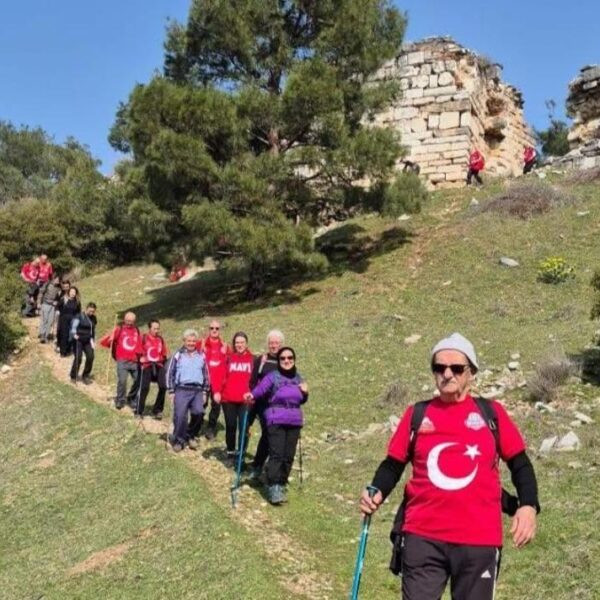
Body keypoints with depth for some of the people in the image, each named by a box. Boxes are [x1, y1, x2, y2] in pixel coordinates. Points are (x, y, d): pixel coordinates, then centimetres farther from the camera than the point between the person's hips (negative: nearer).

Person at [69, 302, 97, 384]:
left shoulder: (93, 318, 9)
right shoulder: (79, 316, -10)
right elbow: (73, 326, -15)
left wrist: (93, 340, 14)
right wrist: (74, 334, -33)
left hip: (87, 341, 6)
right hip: (78, 340, -5)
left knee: (90, 356, -6)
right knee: (78, 358, -8)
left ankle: (85, 376, 10)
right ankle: (73, 377, 9)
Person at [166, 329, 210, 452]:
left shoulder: (201, 356, 12)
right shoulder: (178, 355, 3)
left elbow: (206, 374, 18)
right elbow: (170, 373, 4)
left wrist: (204, 392, 13)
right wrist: (171, 391, -1)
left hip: (197, 390, 3)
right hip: (182, 389, -2)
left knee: (198, 413, -10)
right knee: (180, 416, -7)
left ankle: (190, 435, 12)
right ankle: (178, 440, 9)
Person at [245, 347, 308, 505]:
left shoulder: (298, 378, 12)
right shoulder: (272, 376, -5)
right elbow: (261, 388, -22)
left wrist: (305, 393, 1)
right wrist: (252, 395, -42)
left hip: (294, 421, 5)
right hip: (276, 421, -5)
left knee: (289, 456, 7)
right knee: (276, 454, -11)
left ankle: (281, 484, 19)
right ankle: (274, 488, -10)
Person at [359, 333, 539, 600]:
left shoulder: (491, 412, 3)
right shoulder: (417, 414, 5)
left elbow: (519, 463, 7)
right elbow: (393, 465, 10)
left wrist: (528, 505, -7)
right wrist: (377, 492, -8)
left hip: (479, 539, 0)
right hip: (422, 537, 0)